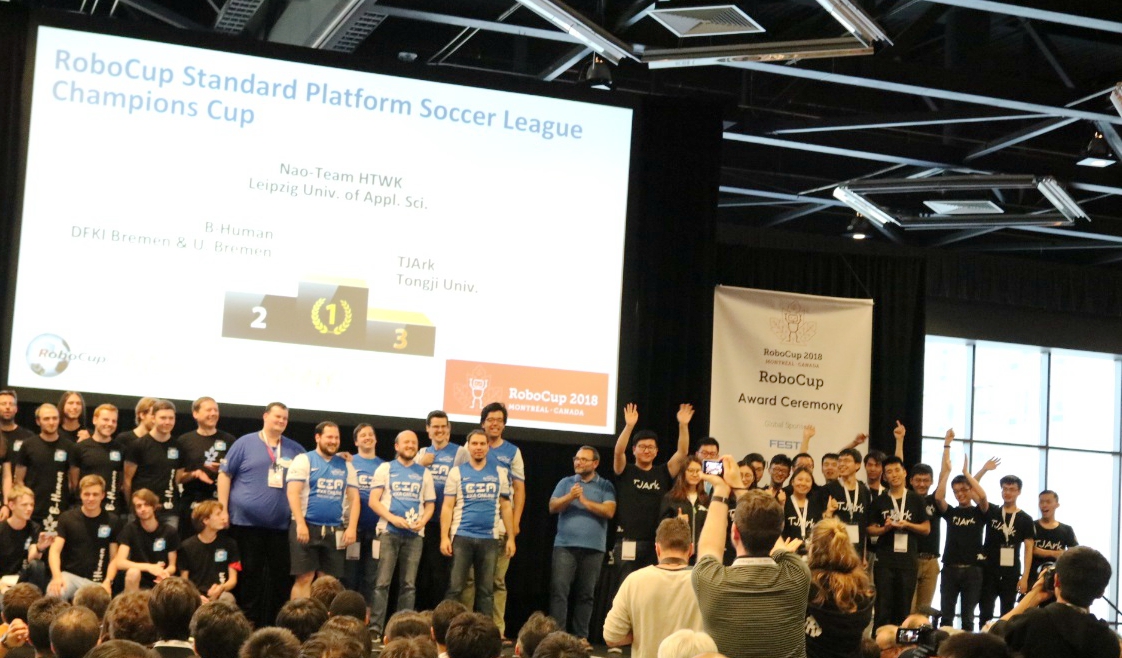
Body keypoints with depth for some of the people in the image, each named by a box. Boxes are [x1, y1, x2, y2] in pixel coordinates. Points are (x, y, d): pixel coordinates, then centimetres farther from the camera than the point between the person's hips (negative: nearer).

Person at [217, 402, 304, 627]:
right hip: (246, 523, -3)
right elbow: (225, 475, 2)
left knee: (281, 576, 3)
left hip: (281, 525, 3)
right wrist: (222, 510, -3)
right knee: (249, 576, 3)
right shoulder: (245, 443, 2)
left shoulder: (295, 450, 10)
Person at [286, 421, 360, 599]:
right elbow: (293, 493, -8)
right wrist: (300, 524, -17)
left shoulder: (345, 466, 14)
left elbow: (354, 498, 11)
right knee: (304, 578, -6)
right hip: (307, 527, -4)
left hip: (334, 531, 4)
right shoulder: (304, 460, 1)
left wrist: (351, 528, -1)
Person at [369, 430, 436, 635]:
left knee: (409, 584, 2)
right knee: (383, 582, -7)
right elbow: (373, 501, 1)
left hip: (414, 534, 2)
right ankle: (375, 627, -6)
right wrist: (393, 518, -13)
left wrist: (422, 521, -6)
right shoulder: (385, 469, 8)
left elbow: (430, 504, 14)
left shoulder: (424, 473, 15)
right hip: (389, 532, -2)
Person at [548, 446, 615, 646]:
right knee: (559, 590, -7)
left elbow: (609, 511, -8)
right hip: (565, 545, 0)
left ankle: (581, 636, 9)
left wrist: (585, 501, -13)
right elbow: (552, 507, 0)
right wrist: (570, 497, -17)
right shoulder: (565, 483, 11)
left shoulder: (605, 486, 7)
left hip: (593, 547, 0)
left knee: (586, 594, 4)